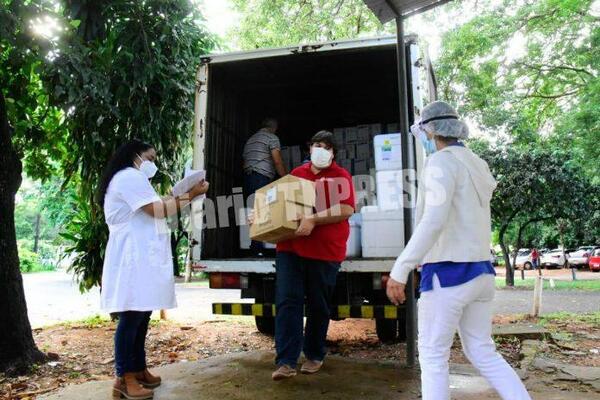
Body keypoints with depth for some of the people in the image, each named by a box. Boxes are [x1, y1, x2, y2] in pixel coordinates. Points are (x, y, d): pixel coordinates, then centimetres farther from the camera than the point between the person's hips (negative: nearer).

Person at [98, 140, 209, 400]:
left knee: (141, 315, 9)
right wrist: (189, 195, -9)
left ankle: (138, 370, 15)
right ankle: (124, 379, -7)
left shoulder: (131, 179, 28)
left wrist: (178, 197, 17)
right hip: (133, 257, -11)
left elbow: (151, 210, 25)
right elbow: (158, 211, -13)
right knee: (132, 316, -10)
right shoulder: (130, 176, -7)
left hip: (140, 257, 11)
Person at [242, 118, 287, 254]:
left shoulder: (250, 140, 28)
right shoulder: (272, 137, 4)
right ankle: (258, 248, -16)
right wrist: (286, 180, -1)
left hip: (247, 177, 8)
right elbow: (277, 161, -6)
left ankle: (255, 248, 6)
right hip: (262, 178, -8)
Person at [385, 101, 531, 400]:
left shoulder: (442, 161, -11)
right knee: (482, 352, 17)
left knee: (432, 356, 4)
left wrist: (400, 270, -26)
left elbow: (434, 220, -24)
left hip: (449, 272, -8)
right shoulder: (476, 163, 15)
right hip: (480, 271, 9)